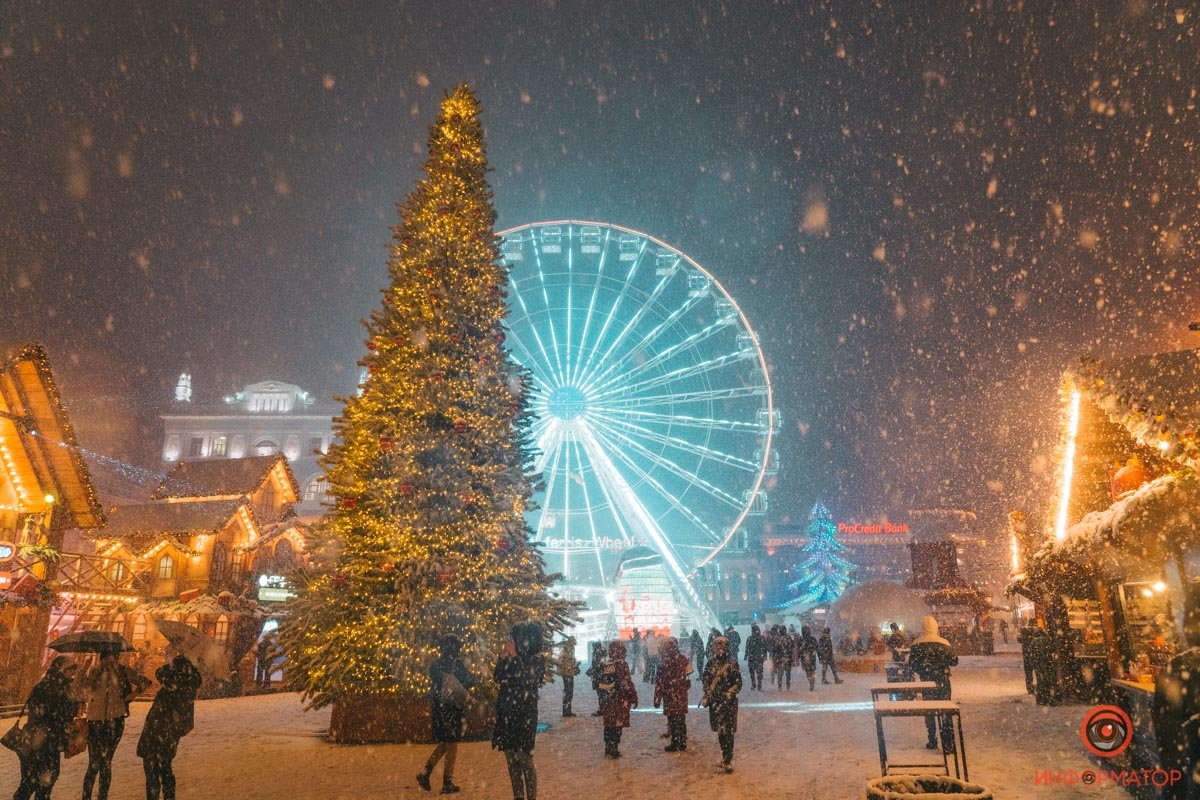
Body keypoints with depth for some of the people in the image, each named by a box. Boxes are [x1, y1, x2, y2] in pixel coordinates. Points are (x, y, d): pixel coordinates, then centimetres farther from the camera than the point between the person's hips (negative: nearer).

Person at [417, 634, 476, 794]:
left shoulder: (434, 664, 5)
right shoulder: (456, 663, -12)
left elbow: (433, 685, 14)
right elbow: (468, 682, -10)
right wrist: (473, 677, 9)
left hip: (437, 707, 6)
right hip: (453, 708, -6)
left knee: (443, 743, 19)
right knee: (452, 745, 5)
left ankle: (426, 771, 4)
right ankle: (447, 783, 7)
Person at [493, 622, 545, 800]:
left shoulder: (537, 659, -7)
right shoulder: (510, 657, 7)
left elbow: (528, 681, -17)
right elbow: (497, 678, 1)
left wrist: (515, 657, -16)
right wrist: (505, 657, -6)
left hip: (525, 714, -6)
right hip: (506, 714, 6)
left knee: (525, 760, -5)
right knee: (511, 760, 12)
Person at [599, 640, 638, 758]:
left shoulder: (606, 666, 5)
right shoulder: (622, 665, -16)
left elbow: (602, 684, 12)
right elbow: (627, 684, -18)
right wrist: (634, 698, -8)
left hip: (608, 701, 7)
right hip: (620, 702, -7)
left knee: (608, 725, 13)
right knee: (617, 726, 0)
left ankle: (608, 750, 21)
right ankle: (614, 751, 4)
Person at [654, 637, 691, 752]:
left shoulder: (665, 661, -15)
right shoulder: (683, 659, 1)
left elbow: (660, 681, -14)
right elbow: (687, 673, 12)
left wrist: (657, 698, -9)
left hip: (670, 694, -5)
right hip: (682, 694, 5)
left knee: (673, 720, 4)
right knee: (681, 719, 13)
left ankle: (674, 744, 9)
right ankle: (682, 743, 20)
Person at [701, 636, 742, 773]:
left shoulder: (732, 664, -10)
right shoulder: (711, 662, 5)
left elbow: (738, 683, -9)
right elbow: (706, 680, 14)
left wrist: (727, 696, -17)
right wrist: (706, 696, 5)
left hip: (728, 702, -5)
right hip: (714, 701, 5)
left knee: (727, 732, -5)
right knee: (719, 731, 14)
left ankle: (728, 761, 0)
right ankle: (725, 756, 28)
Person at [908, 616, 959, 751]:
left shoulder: (917, 644, -6)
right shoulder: (944, 643, -7)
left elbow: (911, 664, -3)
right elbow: (954, 661, -2)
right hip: (943, 681, 0)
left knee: (928, 712, 14)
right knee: (946, 712, 4)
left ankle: (932, 742, 17)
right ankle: (948, 745, -1)